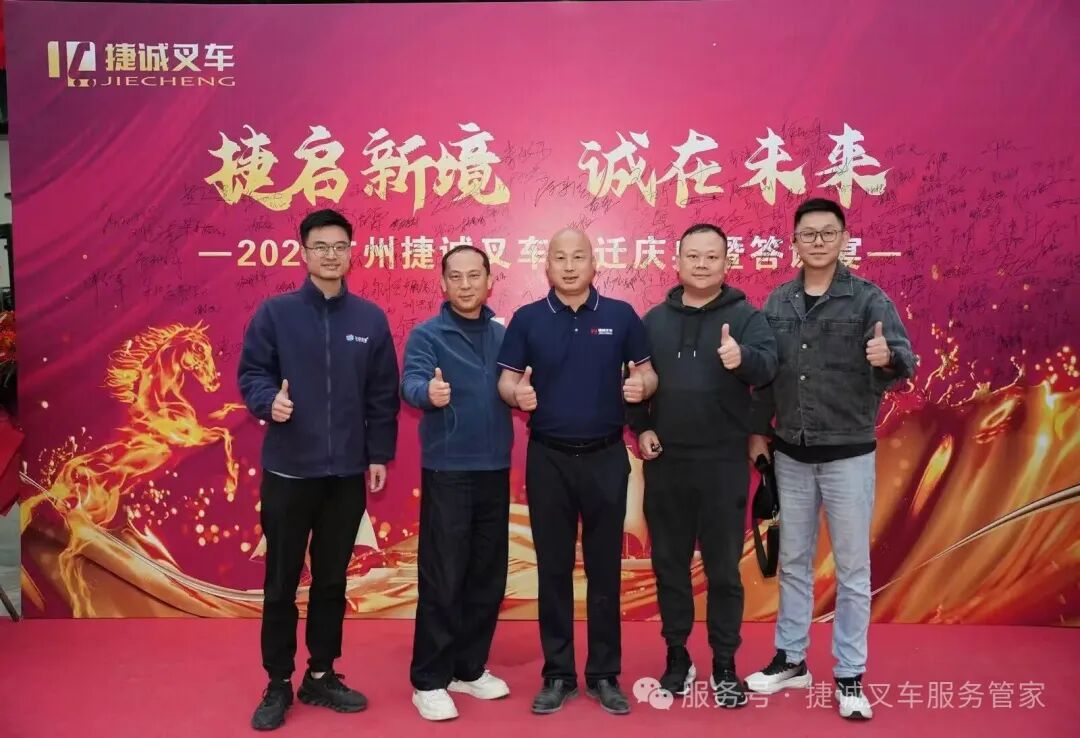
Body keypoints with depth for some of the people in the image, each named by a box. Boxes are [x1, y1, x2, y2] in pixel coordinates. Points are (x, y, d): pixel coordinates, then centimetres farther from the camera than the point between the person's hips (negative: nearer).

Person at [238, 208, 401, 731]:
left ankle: (322, 676, 29)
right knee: (281, 582, 8)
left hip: (348, 473, 2)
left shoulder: (371, 319, 4)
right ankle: (279, 684, 24)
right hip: (288, 470, -2)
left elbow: (383, 395, 6)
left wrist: (379, 455, 3)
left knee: (332, 580, 13)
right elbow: (250, 374, -1)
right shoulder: (274, 313, -2)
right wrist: (268, 400, -22)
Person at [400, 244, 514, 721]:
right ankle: (429, 680, 13)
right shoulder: (426, 335, -6)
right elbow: (411, 382, -23)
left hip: (495, 469, 5)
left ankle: (469, 668, 27)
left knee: (488, 576, 12)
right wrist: (429, 392, -44)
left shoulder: (504, 335, 9)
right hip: (448, 471, -5)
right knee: (442, 580, -1)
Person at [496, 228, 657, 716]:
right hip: (548, 458, 0)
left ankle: (605, 675, 23)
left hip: (606, 456, 0)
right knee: (553, 569, 9)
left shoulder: (621, 316, 2)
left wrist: (641, 385, -17)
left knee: (604, 569, 9)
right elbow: (506, 380, 1)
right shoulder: (527, 319, 2)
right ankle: (557, 675, 22)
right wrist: (517, 394, -21)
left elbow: (647, 372, 6)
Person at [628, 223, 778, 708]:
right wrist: (640, 428, -1)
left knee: (723, 568, 8)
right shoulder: (655, 319, 7)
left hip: (724, 464, -2)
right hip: (665, 463, 3)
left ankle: (724, 665, 22)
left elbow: (768, 365, -19)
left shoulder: (746, 316, -2)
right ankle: (677, 656, 28)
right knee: (669, 564, 12)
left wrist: (742, 357, -40)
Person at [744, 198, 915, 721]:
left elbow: (903, 360, -18)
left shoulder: (868, 298, -7)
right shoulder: (777, 302, 4)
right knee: (793, 562, 15)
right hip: (791, 455, 4)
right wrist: (759, 431, 9)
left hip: (849, 455, -3)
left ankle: (850, 676, 21)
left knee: (852, 569, 7)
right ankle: (790, 660, 30)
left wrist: (888, 358, -40)